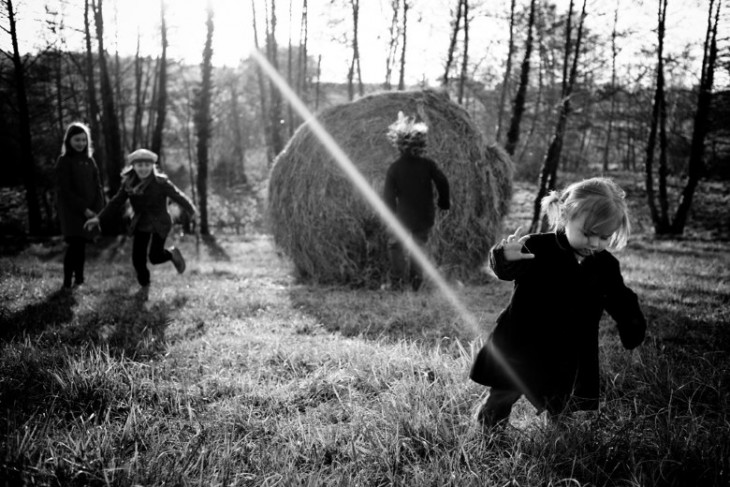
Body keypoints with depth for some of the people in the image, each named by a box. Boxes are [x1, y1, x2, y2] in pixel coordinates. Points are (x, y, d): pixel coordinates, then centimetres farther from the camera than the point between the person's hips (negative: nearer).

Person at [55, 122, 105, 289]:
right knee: (74, 244, -11)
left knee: (81, 244, 7)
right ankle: (67, 282, -6)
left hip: (89, 211, 5)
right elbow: (64, 190, -9)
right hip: (71, 211, -4)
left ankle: (79, 281, 14)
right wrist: (83, 209, -14)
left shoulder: (89, 160, 11)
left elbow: (97, 186, 8)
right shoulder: (64, 161, -4)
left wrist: (97, 208, -5)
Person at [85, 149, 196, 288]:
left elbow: (178, 197, -9)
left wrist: (192, 211, 2)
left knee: (155, 257, -10)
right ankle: (144, 283, 32)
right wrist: (99, 218, -11)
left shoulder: (161, 182, -19)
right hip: (141, 225, 4)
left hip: (160, 224, -4)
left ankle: (172, 253, 25)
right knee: (137, 259, 3)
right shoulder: (128, 183, -7)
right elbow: (116, 202, -3)